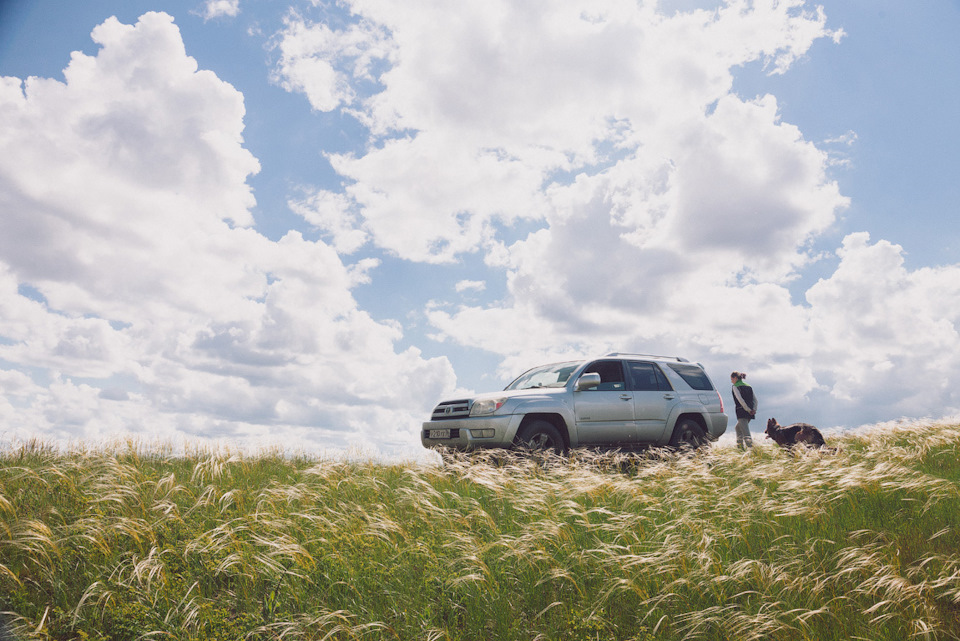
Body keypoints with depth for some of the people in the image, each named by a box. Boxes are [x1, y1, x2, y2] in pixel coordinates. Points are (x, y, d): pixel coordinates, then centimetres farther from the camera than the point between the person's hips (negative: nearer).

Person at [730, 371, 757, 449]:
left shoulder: (735, 386, -3)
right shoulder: (748, 386, 19)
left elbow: (740, 399, -16)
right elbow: (755, 399, 11)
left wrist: (748, 410, -14)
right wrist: (754, 409, 2)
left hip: (742, 412, -8)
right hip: (750, 413, 8)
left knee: (746, 432, -12)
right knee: (738, 427, 25)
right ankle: (740, 446, 26)